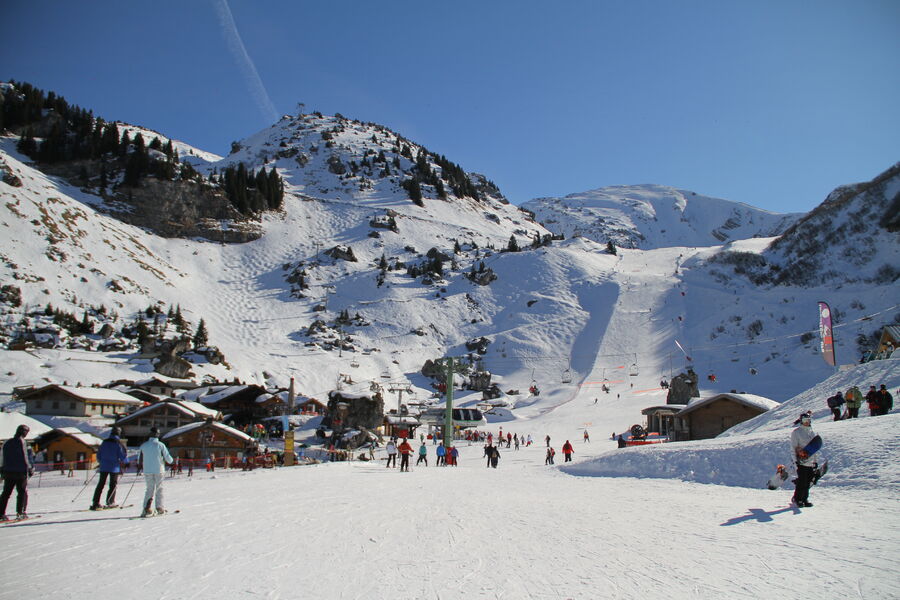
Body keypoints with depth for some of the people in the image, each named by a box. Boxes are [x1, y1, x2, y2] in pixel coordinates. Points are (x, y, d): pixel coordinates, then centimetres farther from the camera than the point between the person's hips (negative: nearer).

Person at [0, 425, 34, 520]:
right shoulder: (22, 442, -9)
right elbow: (25, 458, -13)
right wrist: (30, 469, -6)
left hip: (8, 472, 6)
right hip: (20, 472, -6)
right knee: (23, 492, 3)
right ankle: (20, 512, -1)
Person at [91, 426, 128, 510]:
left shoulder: (104, 442, 5)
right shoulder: (118, 444, -9)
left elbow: (99, 455, 11)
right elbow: (122, 455, -9)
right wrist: (126, 463, 8)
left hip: (104, 466, 4)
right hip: (114, 467, -4)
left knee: (100, 484, 8)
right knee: (113, 485, 7)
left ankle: (95, 503, 4)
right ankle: (110, 502, 7)